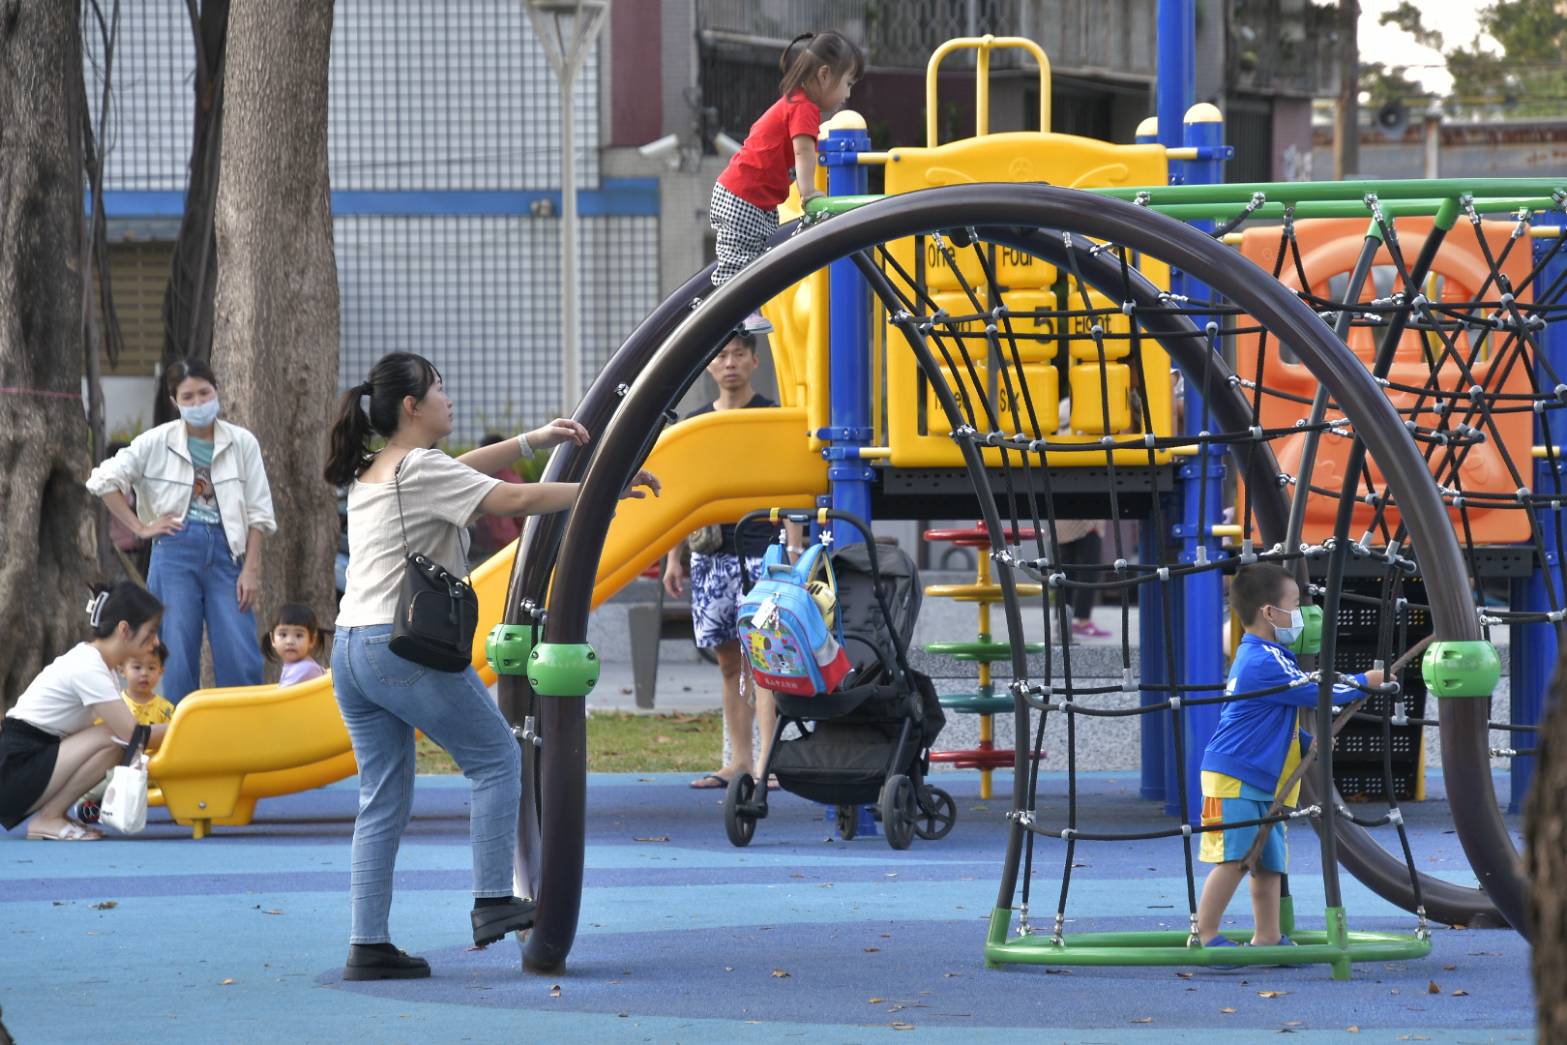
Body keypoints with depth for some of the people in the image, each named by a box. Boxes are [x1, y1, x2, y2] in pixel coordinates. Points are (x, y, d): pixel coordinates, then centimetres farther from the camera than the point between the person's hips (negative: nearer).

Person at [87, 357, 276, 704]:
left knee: (242, 663, -7)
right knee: (178, 661, 0)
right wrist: (141, 528, -1)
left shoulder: (242, 443, 5)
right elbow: (104, 480, 2)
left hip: (224, 554, 1)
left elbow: (258, 513, 5)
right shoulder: (157, 442, 2)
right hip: (176, 554, -1)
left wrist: (251, 570, -2)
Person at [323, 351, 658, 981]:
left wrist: (534, 441, 28)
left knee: (383, 798, 9)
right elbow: (516, 501, -12)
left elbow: (461, 472, 30)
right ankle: (493, 901, 0)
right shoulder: (421, 469, -9)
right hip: (406, 648, -8)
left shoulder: (372, 472, 17)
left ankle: (368, 946, 4)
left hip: (351, 649, 8)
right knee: (497, 758, 6)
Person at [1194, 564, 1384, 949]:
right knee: (1233, 859, -13)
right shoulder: (1266, 662, -17)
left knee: (1269, 862, 10)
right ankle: (1204, 935, -10)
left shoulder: (1253, 656, 17)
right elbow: (1315, 692, -14)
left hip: (1260, 782, 10)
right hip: (1235, 779, -10)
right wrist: (1364, 682, 0)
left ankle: (1267, 937, 14)